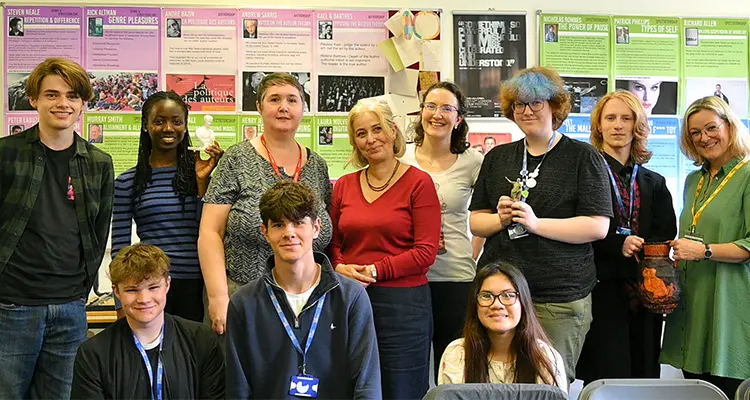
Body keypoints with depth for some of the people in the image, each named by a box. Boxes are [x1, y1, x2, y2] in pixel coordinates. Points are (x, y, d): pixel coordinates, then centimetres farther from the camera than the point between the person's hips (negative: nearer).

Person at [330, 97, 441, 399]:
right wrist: (341, 268, -7)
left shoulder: (418, 182, -5)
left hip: (403, 303, -4)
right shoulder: (345, 185, 10)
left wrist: (375, 271, -15)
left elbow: (426, 251, -10)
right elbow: (333, 242, 14)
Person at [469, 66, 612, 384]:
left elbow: (598, 226, -8)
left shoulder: (583, 157, 0)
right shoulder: (497, 158, 14)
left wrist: (536, 223, -17)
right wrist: (501, 218, -8)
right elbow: (475, 222, 14)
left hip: (560, 299, -3)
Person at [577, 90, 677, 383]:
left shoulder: (654, 183, 17)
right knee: (606, 378, -6)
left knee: (644, 377, 8)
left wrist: (640, 249, -13)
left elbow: (666, 235, 6)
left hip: (645, 296, 5)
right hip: (603, 292, -4)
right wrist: (618, 245, -18)